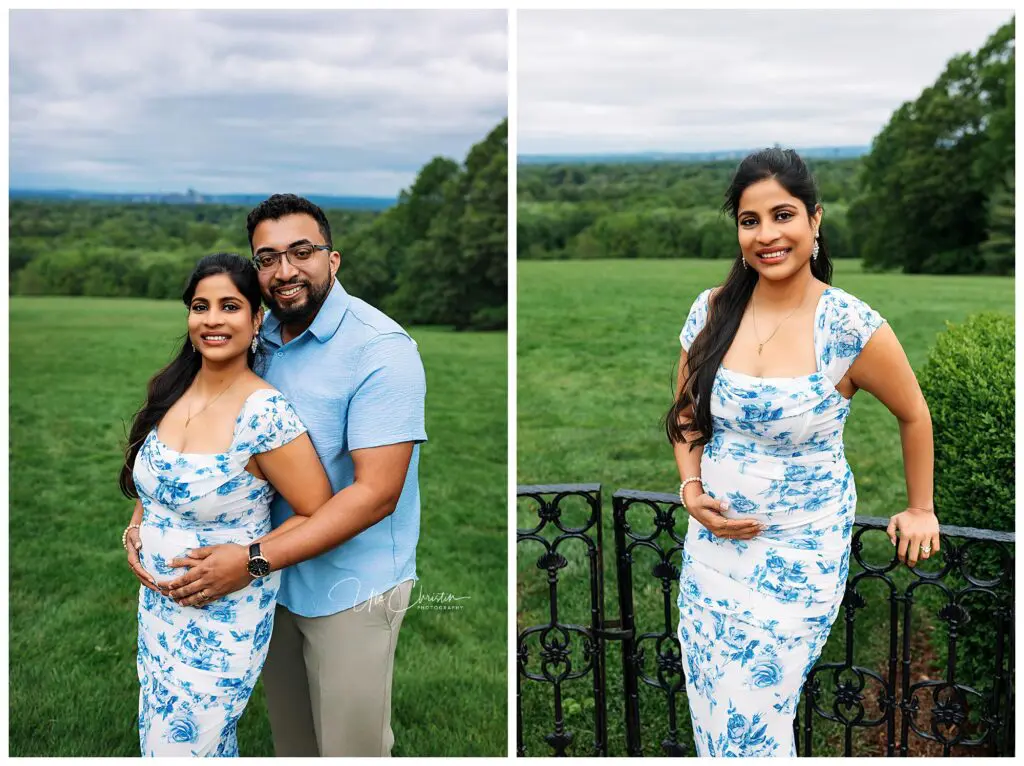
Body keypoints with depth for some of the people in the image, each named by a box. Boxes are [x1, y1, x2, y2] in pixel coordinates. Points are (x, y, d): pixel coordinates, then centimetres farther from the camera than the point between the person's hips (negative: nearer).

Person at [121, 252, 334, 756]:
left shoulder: (265, 415, -23)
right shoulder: (170, 391, -1)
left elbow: (319, 516, -18)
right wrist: (135, 528, 1)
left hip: (222, 616, -7)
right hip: (156, 600, 7)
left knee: (181, 746, 6)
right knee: (155, 730, 22)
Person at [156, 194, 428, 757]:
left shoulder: (380, 348, -20)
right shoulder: (257, 337, 2)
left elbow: (376, 493, -25)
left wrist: (254, 560, -28)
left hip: (350, 588, -6)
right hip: (276, 579, 6)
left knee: (350, 748, 9)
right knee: (288, 738, 22)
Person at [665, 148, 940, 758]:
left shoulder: (852, 328, -16)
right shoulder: (711, 311, -3)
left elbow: (914, 414, 0)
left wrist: (921, 510, 9)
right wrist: (693, 489, -4)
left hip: (800, 552, -4)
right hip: (713, 537, 4)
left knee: (750, 724, 2)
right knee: (712, 708, 14)